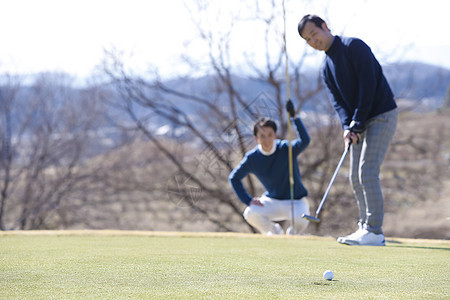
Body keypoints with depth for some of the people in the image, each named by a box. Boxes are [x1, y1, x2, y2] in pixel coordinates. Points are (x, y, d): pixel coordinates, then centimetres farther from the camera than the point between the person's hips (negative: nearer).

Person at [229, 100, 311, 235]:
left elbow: (305, 141, -39)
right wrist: (248, 200, -8)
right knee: (250, 213, -25)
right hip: (272, 201, 3)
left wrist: (294, 117, -49)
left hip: (296, 201, -3)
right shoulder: (252, 158, -9)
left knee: (301, 220, -34)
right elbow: (234, 178, 3)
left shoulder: (286, 149, -18)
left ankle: (292, 233, 5)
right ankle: (275, 232, 6)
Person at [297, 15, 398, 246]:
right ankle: (367, 228, 13)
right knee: (356, 177, 7)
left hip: (381, 116, -9)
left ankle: (374, 231, -15)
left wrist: (357, 124, -18)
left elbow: (368, 85, -18)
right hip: (359, 123, 9)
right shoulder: (327, 69, 13)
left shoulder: (353, 47, -12)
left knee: (368, 173, -16)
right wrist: (347, 127, -15)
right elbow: (337, 100, 3)